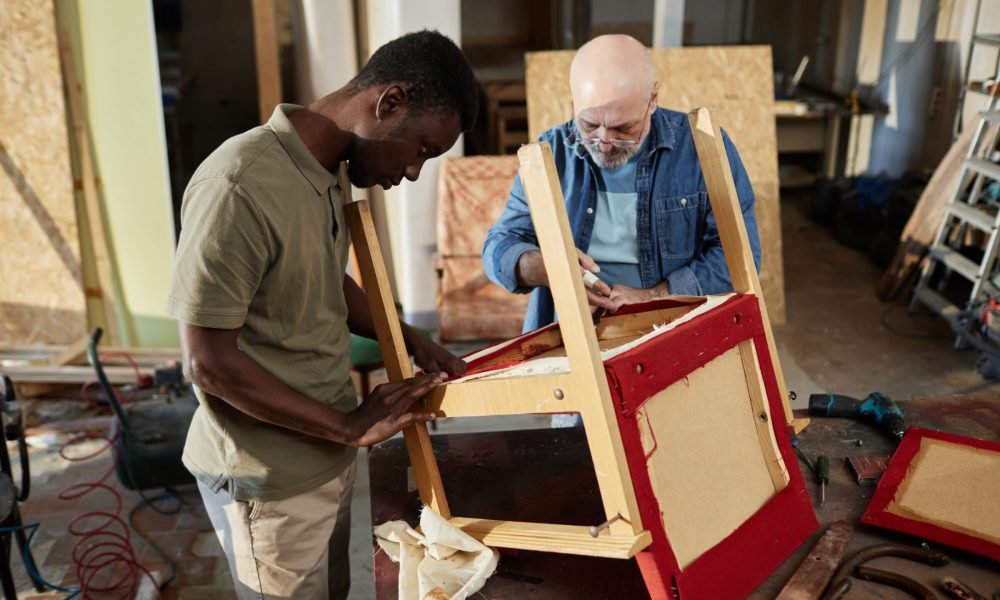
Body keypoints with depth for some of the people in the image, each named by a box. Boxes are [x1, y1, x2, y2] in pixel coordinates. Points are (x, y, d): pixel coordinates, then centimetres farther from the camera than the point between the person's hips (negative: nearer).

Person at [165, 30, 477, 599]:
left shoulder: (334, 171, 0)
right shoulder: (239, 186, -27)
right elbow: (209, 362, -24)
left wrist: (414, 342, 4)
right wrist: (350, 426, -18)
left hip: (328, 459, 8)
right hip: (270, 479, -8)